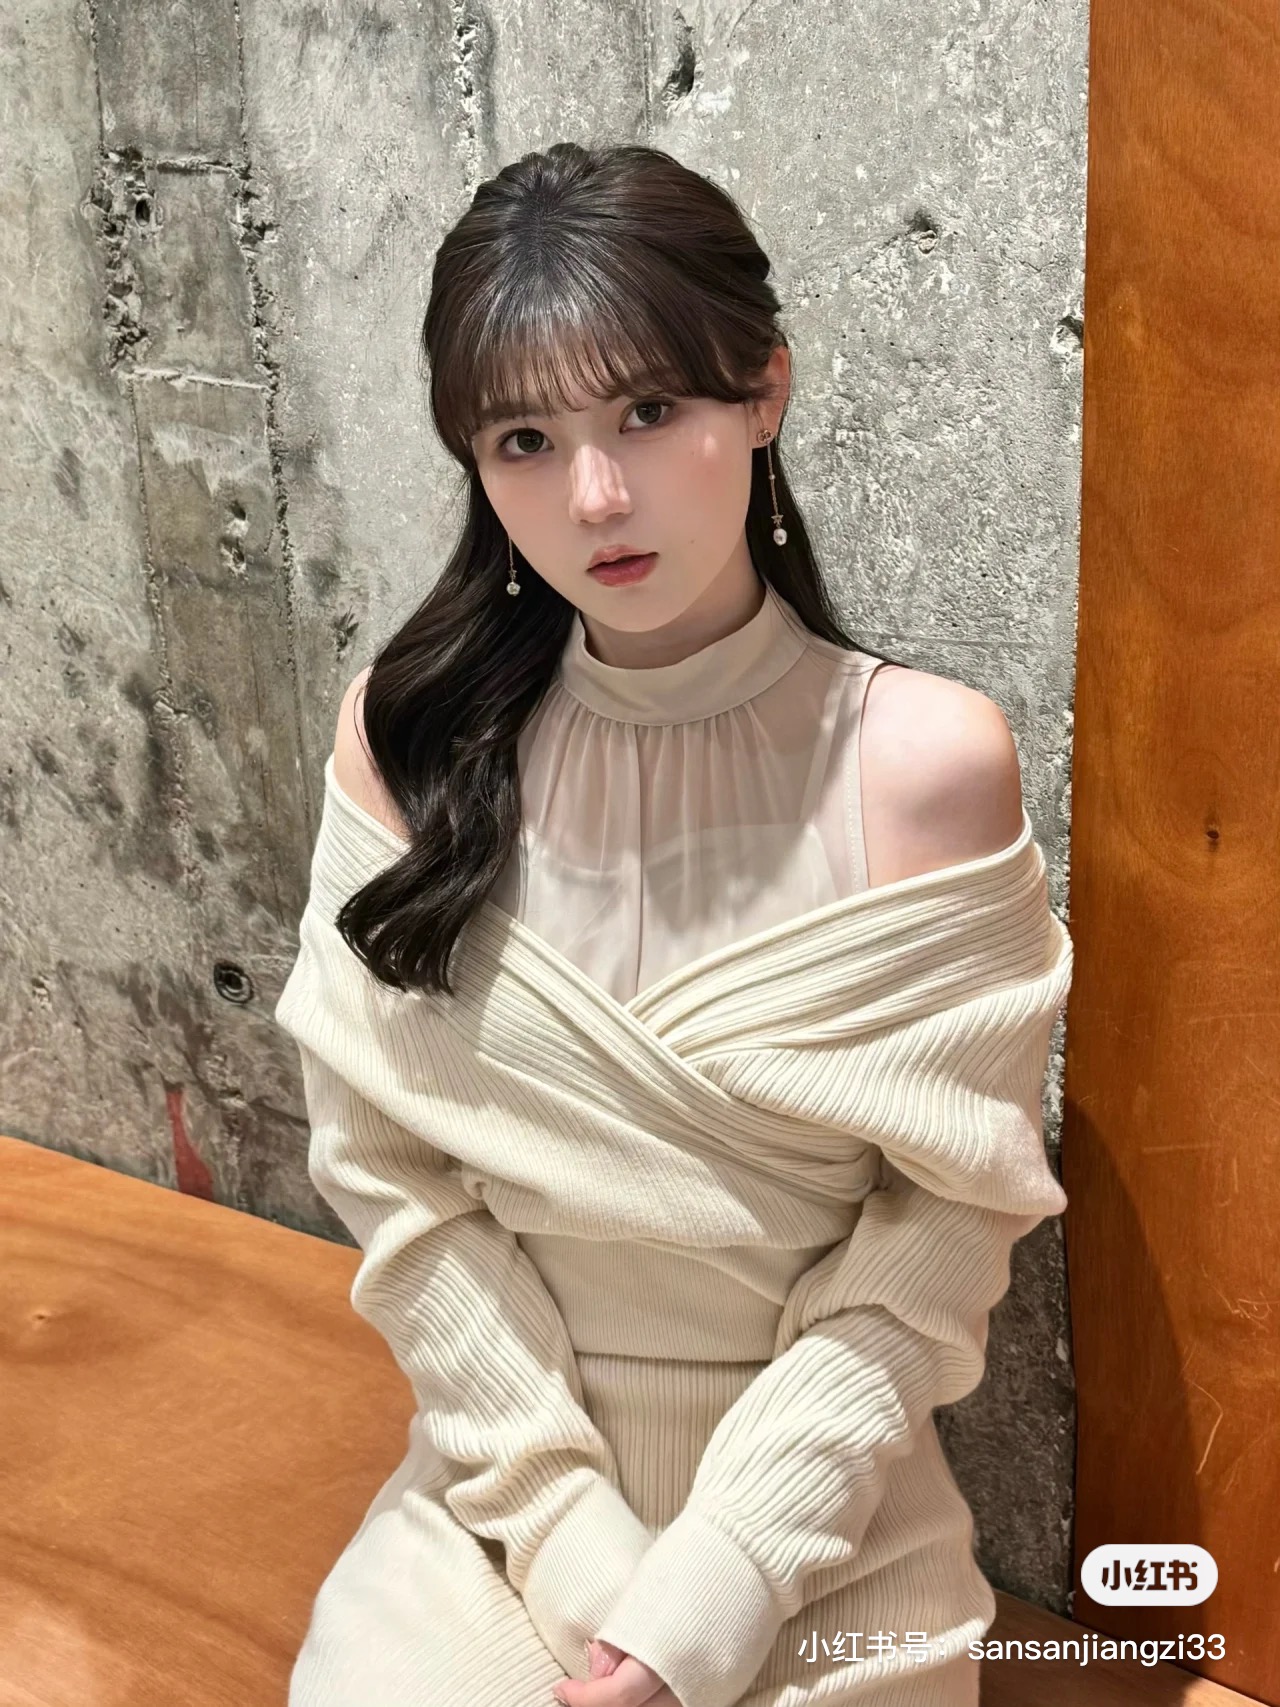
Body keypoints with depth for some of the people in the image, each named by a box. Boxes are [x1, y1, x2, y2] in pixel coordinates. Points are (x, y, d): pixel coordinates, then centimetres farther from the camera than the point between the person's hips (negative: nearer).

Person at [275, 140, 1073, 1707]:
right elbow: (384, 1163, -6)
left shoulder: (928, 757, -13)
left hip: (823, 1516, -1)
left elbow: (938, 1237, -10)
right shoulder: (411, 733, -7)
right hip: (505, 1488, 2)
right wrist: (580, 1550, -10)